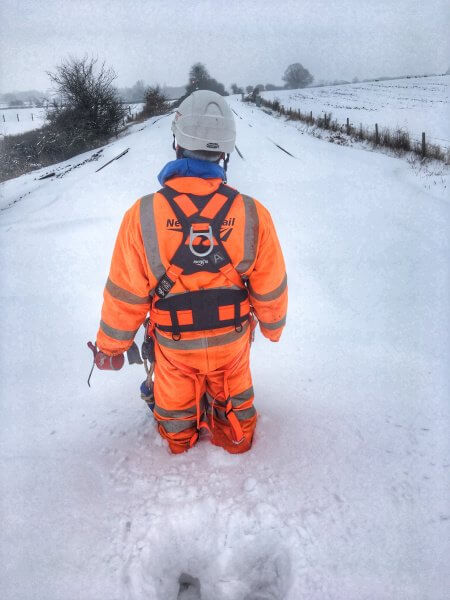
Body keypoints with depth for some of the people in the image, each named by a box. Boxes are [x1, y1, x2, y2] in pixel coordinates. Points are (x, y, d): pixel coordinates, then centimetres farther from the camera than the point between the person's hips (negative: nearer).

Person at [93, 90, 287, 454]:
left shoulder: (143, 216, -25)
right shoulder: (253, 214, -23)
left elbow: (126, 295, -16)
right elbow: (270, 288, -11)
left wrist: (110, 346, 2)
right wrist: (273, 326, 11)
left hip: (174, 344, 0)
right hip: (232, 339, 0)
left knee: (177, 397, 29)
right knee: (232, 393, 29)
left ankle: (180, 439, 59)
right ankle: (235, 438, 55)